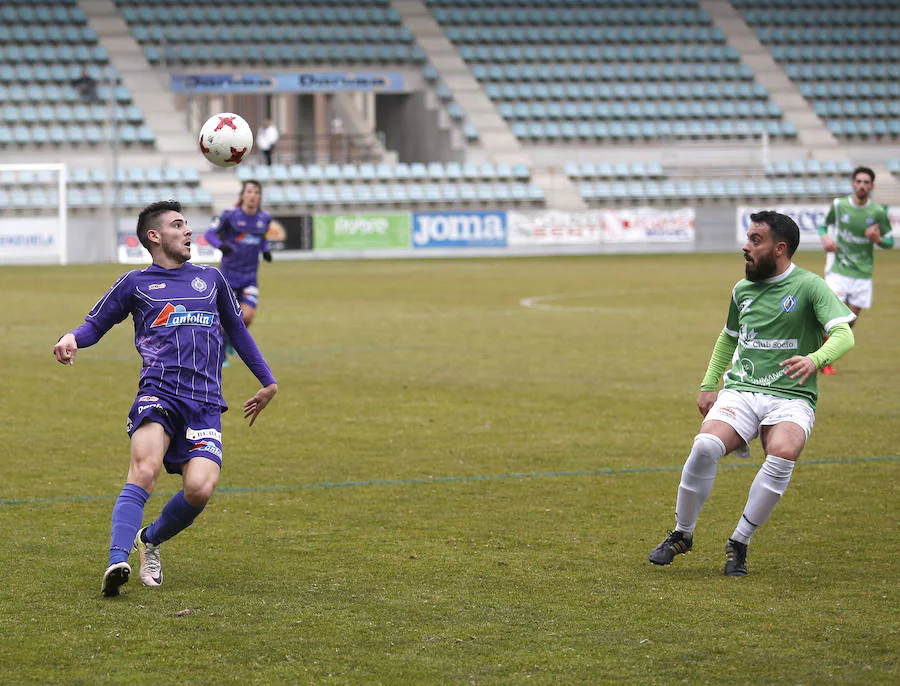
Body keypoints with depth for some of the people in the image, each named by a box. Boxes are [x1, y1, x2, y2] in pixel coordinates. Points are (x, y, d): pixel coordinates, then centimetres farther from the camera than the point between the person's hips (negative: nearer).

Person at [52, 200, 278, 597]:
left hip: (205, 403, 3)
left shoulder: (211, 278, 24)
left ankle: (151, 540, 10)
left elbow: (236, 329, 36)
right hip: (159, 392, -3)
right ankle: (118, 561, -38)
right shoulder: (134, 284, 15)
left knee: (200, 487, -18)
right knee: (144, 470, -29)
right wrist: (71, 339, -7)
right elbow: (95, 325, 17)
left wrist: (267, 381, 39)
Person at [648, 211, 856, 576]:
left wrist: (815, 359, -33)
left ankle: (739, 543, -16)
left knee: (783, 454, -34)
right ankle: (682, 535, -5)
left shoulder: (809, 286, -2)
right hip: (740, 392, 3)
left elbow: (844, 334, -13)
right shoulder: (742, 289, 15)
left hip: (791, 398, -3)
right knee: (705, 447, -26)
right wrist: (708, 385, 23)